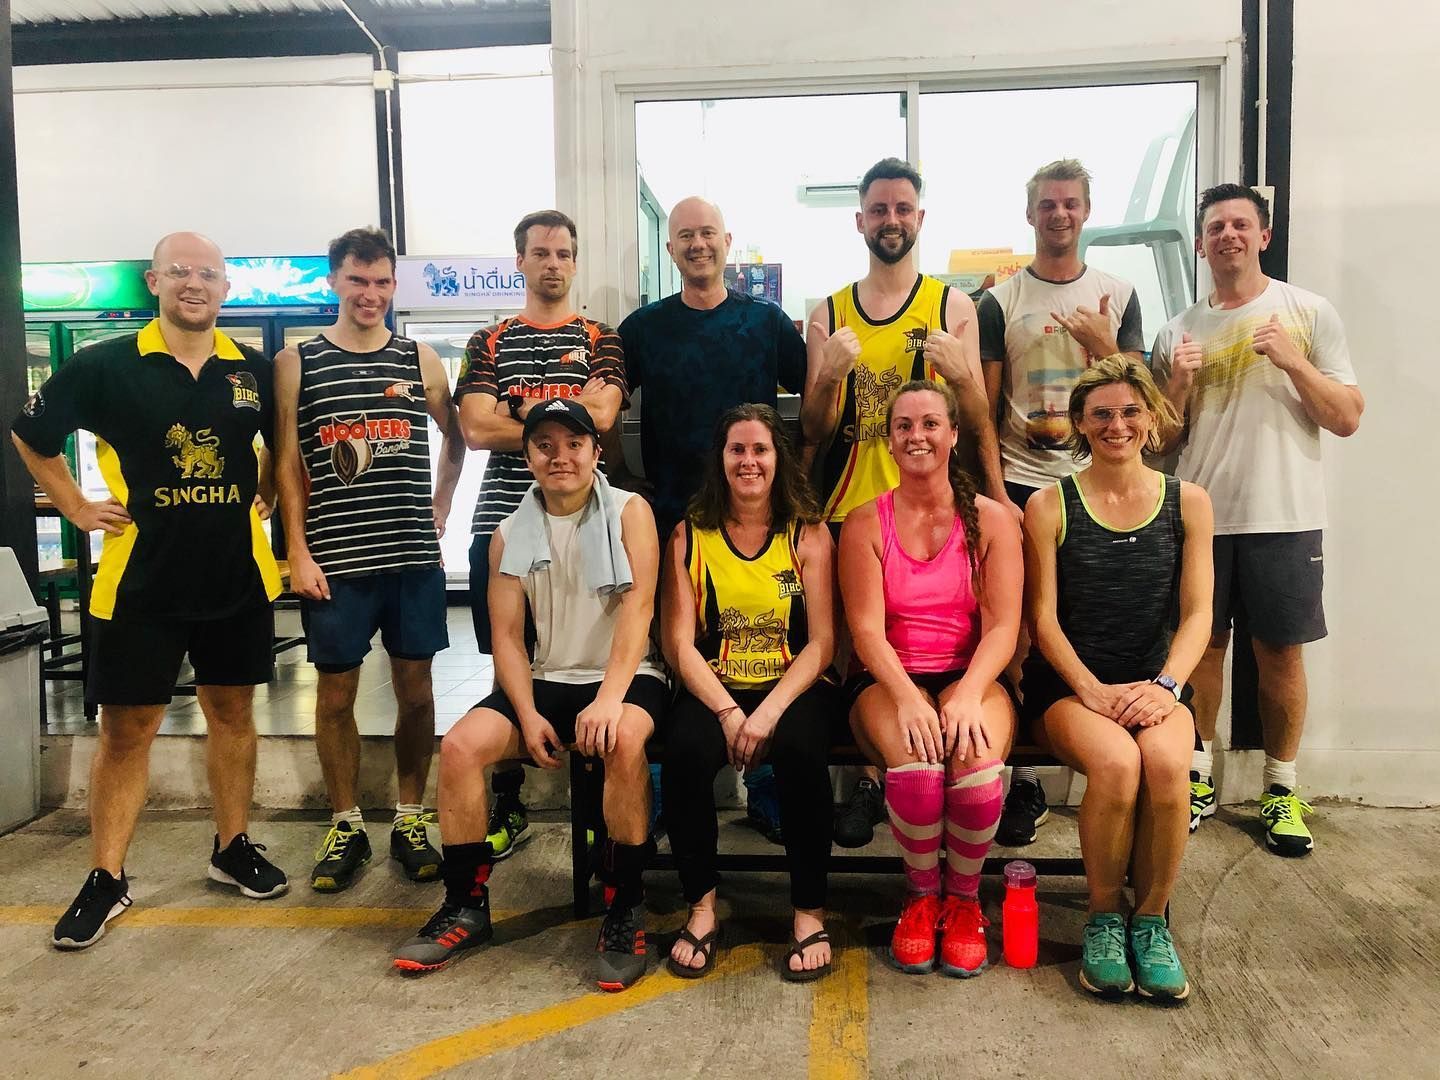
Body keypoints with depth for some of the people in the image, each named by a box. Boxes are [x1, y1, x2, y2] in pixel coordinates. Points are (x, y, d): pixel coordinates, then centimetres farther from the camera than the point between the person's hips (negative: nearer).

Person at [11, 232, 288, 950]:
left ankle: (233, 847, 28)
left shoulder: (254, 370, 3)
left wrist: (262, 500, 8)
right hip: (140, 581, -2)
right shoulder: (105, 366, -4)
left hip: (237, 576, 2)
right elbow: (30, 435, 9)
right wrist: (78, 508, 4)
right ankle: (107, 878, 19)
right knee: (126, 729, 5)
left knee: (232, 712, 13)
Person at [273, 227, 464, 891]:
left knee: (415, 687, 6)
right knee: (335, 692, 6)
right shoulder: (297, 362, 5)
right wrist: (298, 553, -5)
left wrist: (440, 508, 9)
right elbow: (288, 464, 2)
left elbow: (455, 439, 20)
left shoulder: (420, 360, 8)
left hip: (414, 558, 1)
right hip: (333, 559, -1)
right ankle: (346, 826, 21)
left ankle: (410, 821, 20)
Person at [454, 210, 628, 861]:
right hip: (502, 524, 2)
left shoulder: (602, 341, 9)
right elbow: (475, 430, -3)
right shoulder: (488, 343, 13)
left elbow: (601, 414, -10)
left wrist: (523, 411, -6)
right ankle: (507, 808, 21)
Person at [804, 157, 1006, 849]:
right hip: (848, 508, 2)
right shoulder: (828, 315, 8)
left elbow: (978, 423, 1)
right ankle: (872, 776, 22)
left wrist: (960, 375, -19)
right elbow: (814, 432, 5)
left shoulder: (953, 306, 4)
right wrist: (829, 375, -14)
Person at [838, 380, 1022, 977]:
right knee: (915, 764, -32)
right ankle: (922, 894, -1)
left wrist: (968, 693, -23)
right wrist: (907, 698, -24)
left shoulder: (992, 519, 5)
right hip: (888, 682, 0)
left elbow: (1003, 625, -4)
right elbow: (866, 628, -6)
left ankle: (964, 896, -1)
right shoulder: (865, 523, 4)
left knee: (975, 761, -32)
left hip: (971, 677, 1)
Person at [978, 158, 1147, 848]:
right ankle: (1023, 777, 11)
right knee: (1018, 627, 0)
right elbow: (985, 408, 3)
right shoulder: (1000, 302, 6)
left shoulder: (1118, 296, 11)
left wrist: (1103, 345, -10)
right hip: (1020, 482, -1)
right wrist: (994, 494, -5)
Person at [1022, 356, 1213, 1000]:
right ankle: (1103, 918, -5)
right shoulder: (1049, 505, 1)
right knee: (1115, 762, -32)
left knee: (1165, 761, -31)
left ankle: (1152, 919, -6)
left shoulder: (1188, 503, 8)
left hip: (1153, 685, 2)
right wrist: (1093, 690, -15)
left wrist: (1165, 686, -14)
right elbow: (1043, 618, -2)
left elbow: (1197, 614, 3)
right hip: (1066, 685, -1)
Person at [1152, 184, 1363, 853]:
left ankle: (1281, 790, 20)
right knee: (1202, 644, 8)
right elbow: (1161, 438, 8)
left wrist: (1293, 361, -15)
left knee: (1281, 651, 5)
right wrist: (1179, 383, -9)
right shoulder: (1179, 332, 8)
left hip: (1284, 517, -1)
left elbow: (1347, 420, -2)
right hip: (1200, 515, 2)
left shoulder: (1309, 314, 3)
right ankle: (1198, 778, 21)